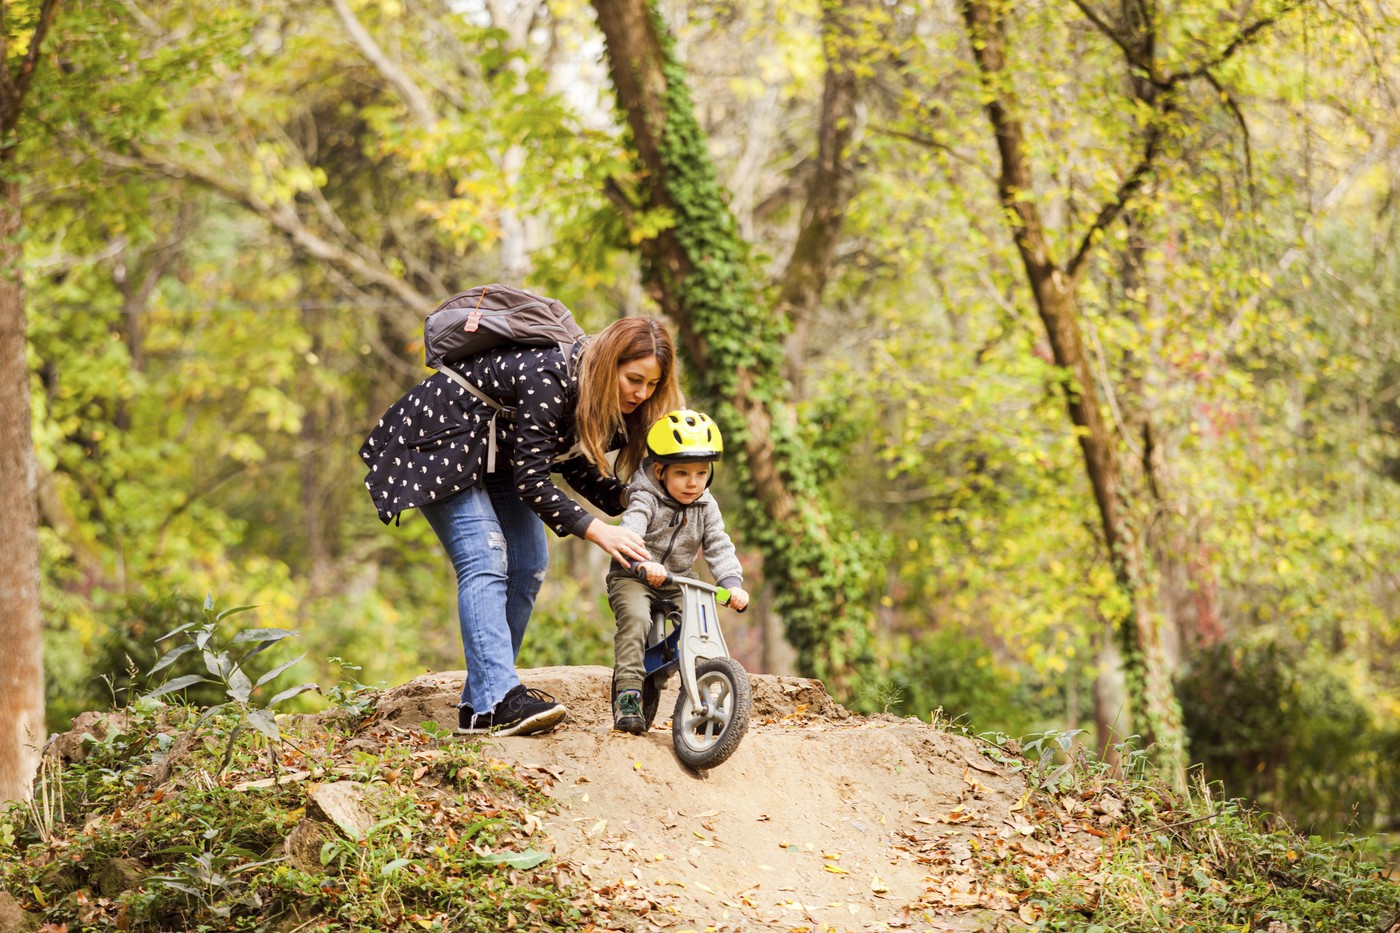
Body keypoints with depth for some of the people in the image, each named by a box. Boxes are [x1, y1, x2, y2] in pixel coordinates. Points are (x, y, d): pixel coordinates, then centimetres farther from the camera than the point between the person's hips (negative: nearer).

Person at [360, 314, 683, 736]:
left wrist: (628, 502, -17)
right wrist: (595, 530, -40)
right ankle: (496, 703, -30)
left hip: (495, 450, 9)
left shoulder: (597, 392, -9)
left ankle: (480, 698, 4)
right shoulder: (549, 377, -35)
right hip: (440, 437, -9)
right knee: (484, 559, -22)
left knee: (528, 567, 0)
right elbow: (530, 477, -34)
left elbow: (577, 466, 0)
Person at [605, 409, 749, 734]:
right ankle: (628, 695, -28)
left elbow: (719, 548, -2)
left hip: (678, 582, 5)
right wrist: (645, 564, -52)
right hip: (633, 578, -5)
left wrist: (732, 584, -20)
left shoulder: (706, 507, 2)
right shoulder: (645, 499, -15)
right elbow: (628, 536, -32)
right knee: (635, 619, -31)